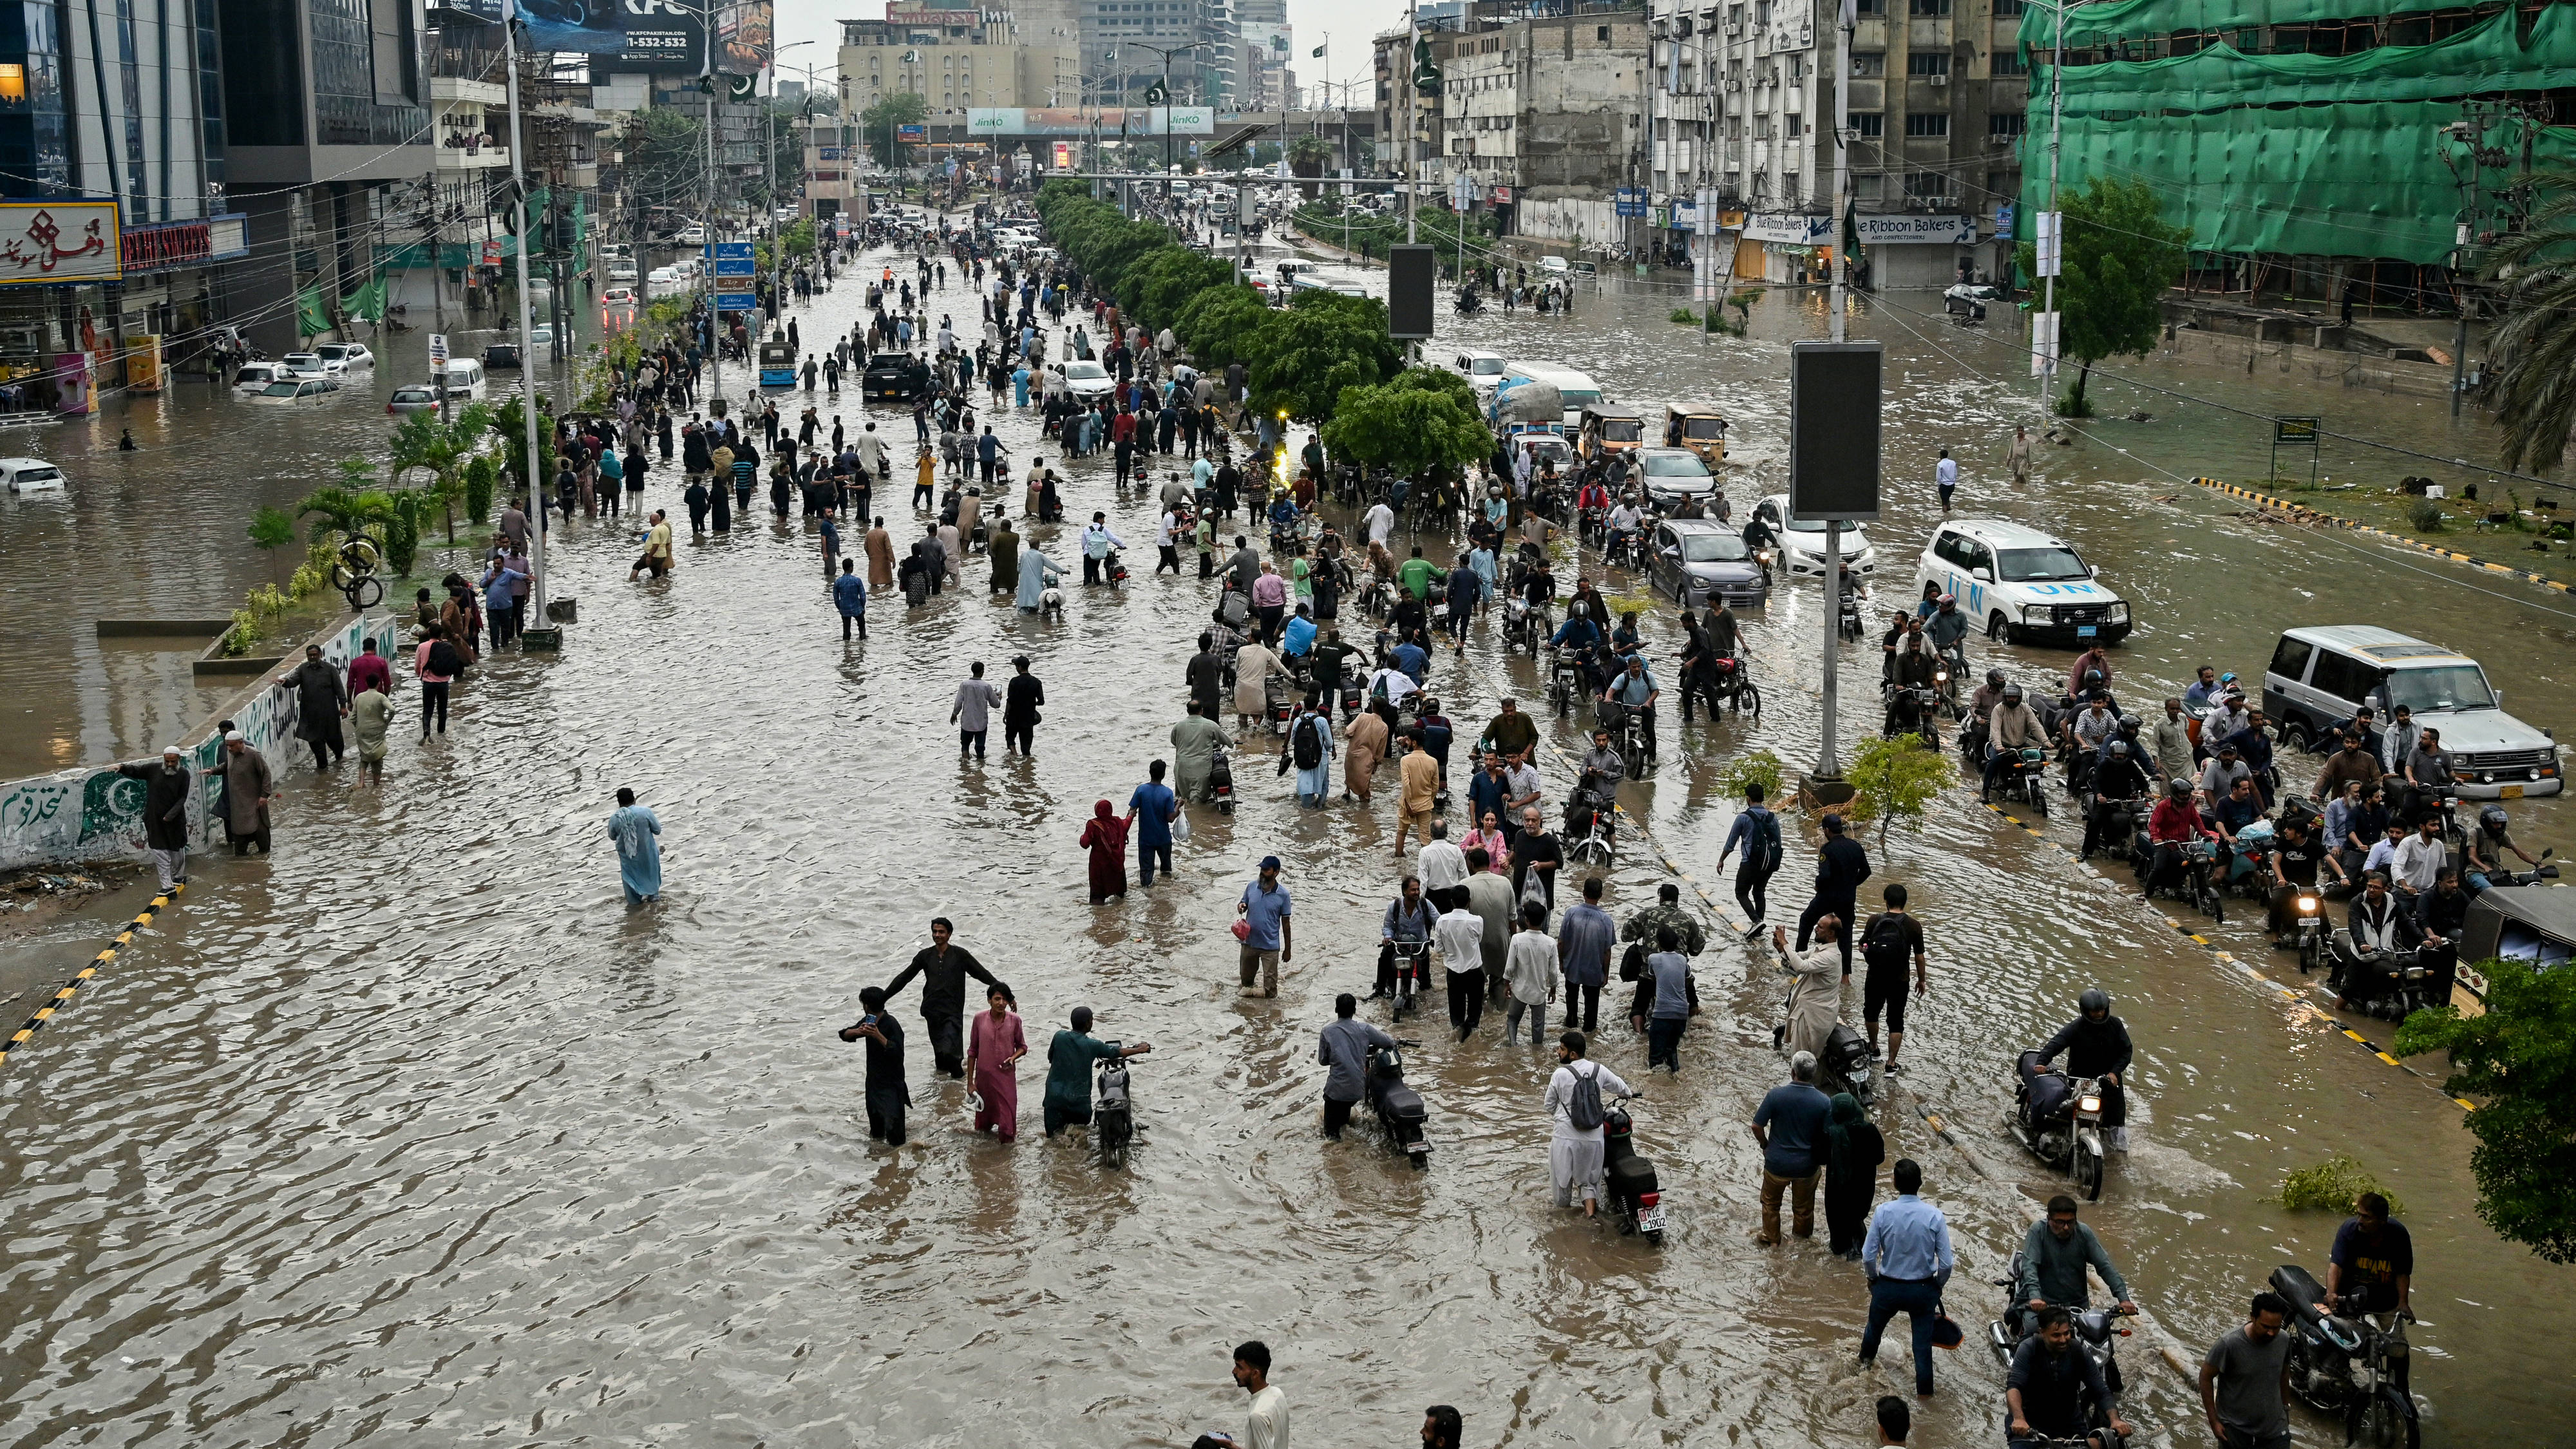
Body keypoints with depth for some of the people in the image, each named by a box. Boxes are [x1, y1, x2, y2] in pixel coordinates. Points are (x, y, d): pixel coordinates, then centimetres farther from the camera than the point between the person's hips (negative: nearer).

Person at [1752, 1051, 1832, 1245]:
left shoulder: (1776, 1095, -22)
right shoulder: (1824, 1102, -19)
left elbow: (1757, 1127, -15)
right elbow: (1827, 1135, -9)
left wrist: (1765, 1145, 5)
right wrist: (1820, 1157, 11)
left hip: (1777, 1162, -1)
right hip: (1807, 1164, 1)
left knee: (1771, 1202, 25)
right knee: (1804, 1205, 26)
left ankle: (1771, 1239, 39)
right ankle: (1803, 1236, 46)